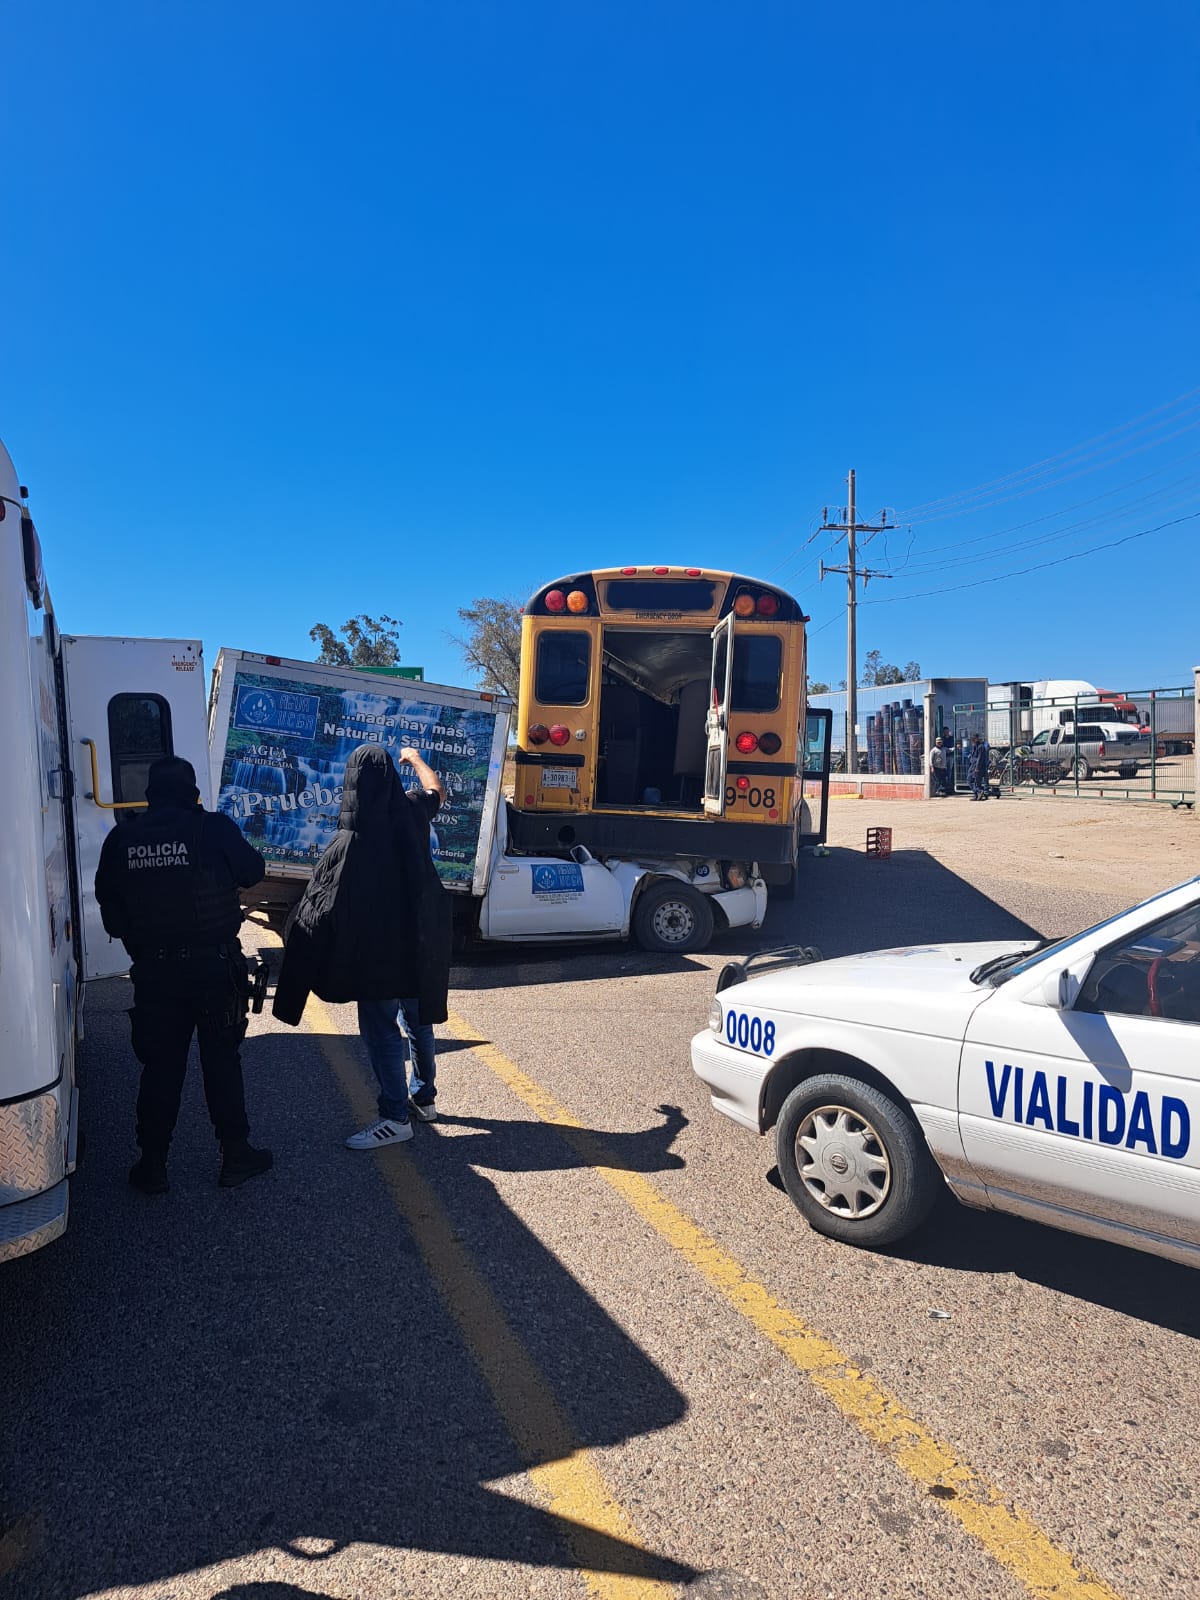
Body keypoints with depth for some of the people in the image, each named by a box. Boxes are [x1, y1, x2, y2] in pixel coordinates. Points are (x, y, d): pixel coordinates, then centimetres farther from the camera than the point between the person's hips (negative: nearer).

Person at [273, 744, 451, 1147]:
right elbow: (436, 790, 19)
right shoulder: (410, 812, -6)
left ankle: (395, 1118, 8)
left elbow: (322, 905, -17)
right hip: (418, 943, 7)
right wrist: (414, 758, 36)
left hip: (376, 950, -6)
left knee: (381, 1029, 2)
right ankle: (424, 1095, 35)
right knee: (418, 1017, 20)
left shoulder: (349, 842, -21)